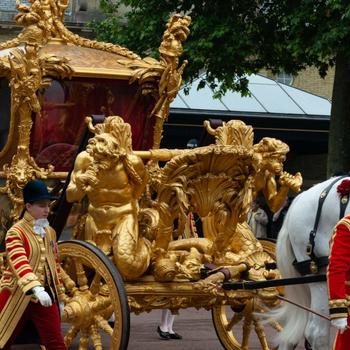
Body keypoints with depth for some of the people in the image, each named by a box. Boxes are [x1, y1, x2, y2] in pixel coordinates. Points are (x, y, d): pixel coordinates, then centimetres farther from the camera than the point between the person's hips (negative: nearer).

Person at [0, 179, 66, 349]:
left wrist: (59, 296, 19)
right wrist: (36, 289, -41)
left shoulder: (50, 232, 9)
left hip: (46, 294, 5)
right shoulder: (16, 232, -13)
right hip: (17, 295, -5)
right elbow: (19, 264, -28)